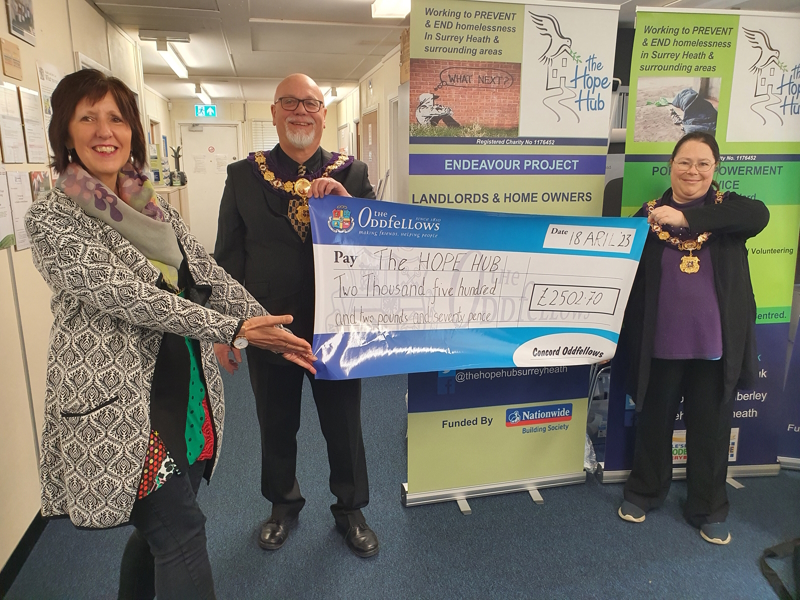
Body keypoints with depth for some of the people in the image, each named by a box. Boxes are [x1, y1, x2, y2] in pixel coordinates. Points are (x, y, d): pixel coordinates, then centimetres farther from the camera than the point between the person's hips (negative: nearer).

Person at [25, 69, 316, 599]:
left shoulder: (156, 208, 11)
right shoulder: (51, 220, -8)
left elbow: (210, 277, 7)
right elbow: (125, 294, -19)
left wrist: (274, 331, -3)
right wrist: (234, 329, -22)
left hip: (188, 390, 6)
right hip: (118, 404, -6)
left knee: (160, 524, 18)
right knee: (181, 532, -3)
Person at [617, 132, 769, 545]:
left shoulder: (728, 208, 1)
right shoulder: (649, 215, 0)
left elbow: (759, 215, -23)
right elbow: (628, 274, -2)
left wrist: (686, 217, -33)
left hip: (716, 344, 1)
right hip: (661, 341, 0)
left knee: (711, 426, 14)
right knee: (654, 420, 16)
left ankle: (708, 509, 34)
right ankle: (644, 491, 38)